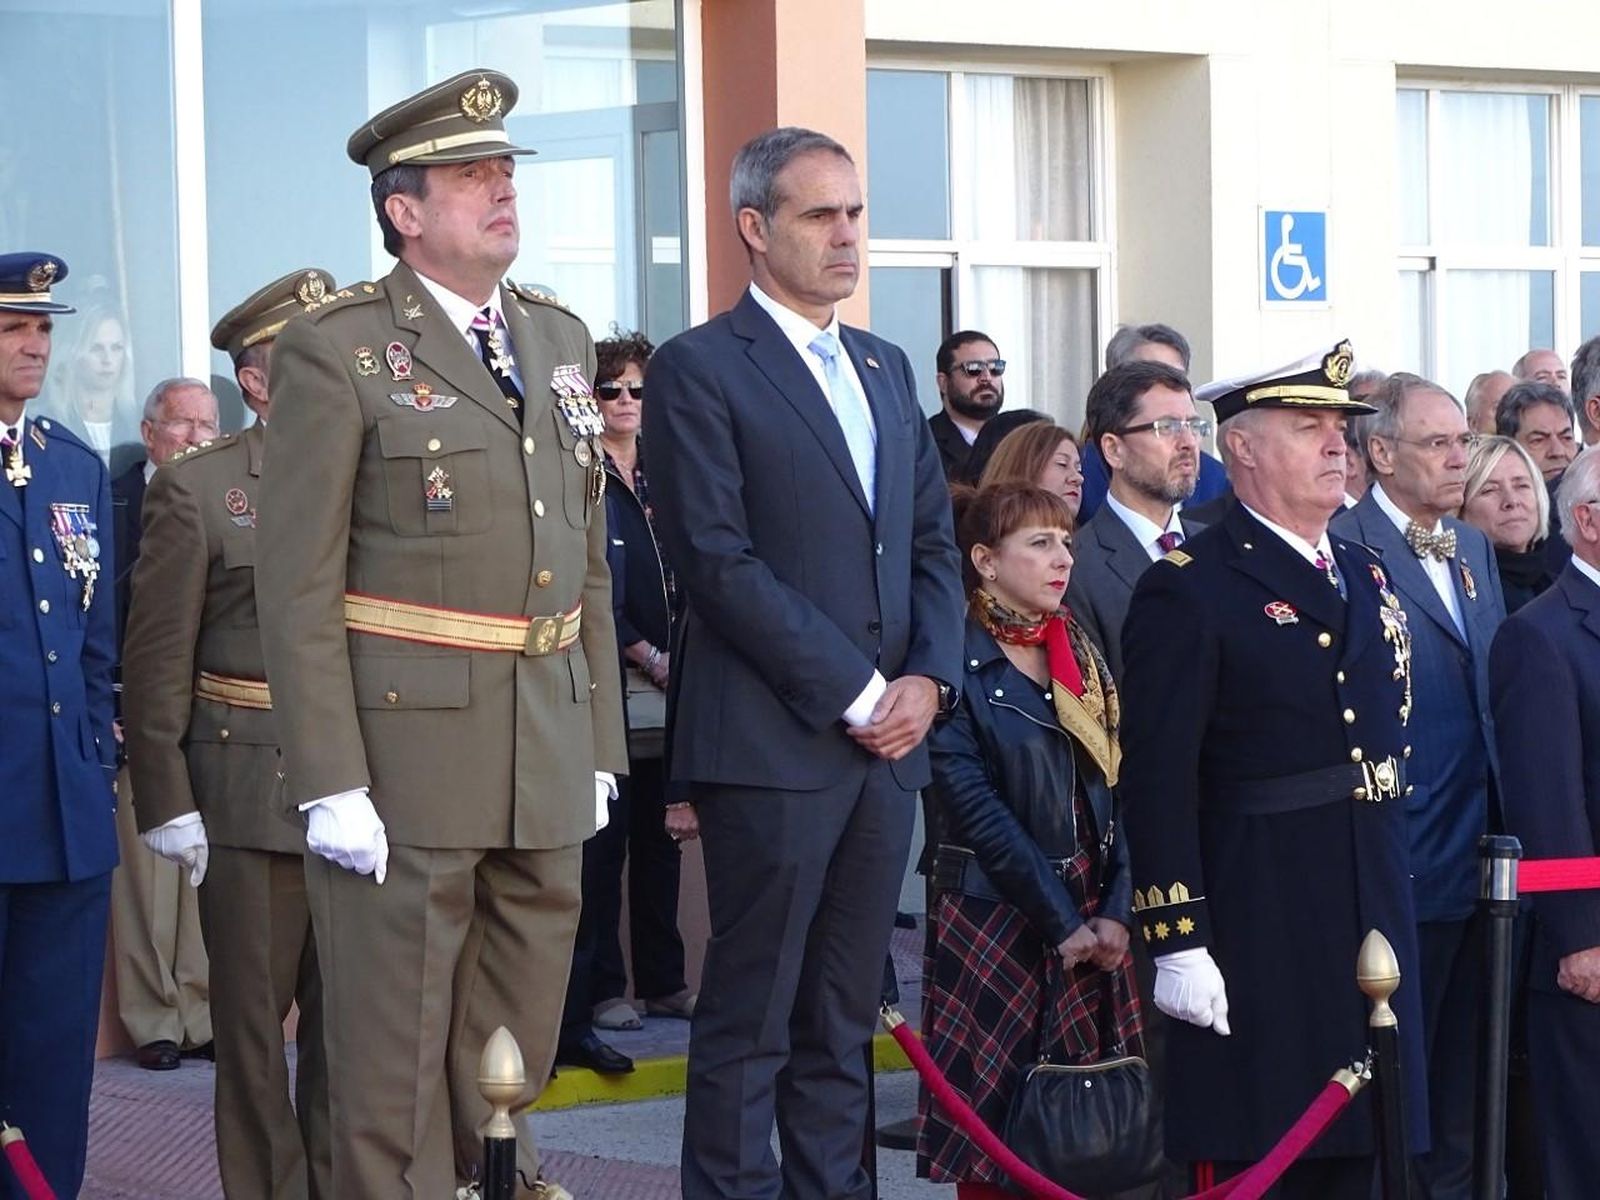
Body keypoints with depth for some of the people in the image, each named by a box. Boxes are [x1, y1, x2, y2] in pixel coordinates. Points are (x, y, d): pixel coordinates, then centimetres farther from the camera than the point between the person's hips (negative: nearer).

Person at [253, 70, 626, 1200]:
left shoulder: (560, 337, 13)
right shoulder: (335, 351, -7)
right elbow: (297, 585, -10)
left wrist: (600, 747, 13)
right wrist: (329, 785, -15)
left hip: (549, 760, 6)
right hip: (405, 752, -6)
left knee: (517, 1044, 14)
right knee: (397, 1058, 1)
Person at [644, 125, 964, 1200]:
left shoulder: (888, 368, 17)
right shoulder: (700, 370, -5)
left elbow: (934, 541, 17)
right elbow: (719, 560, -13)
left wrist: (929, 678, 0)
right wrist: (856, 693, -13)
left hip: (886, 742, 6)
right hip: (772, 743, -6)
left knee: (845, 1019, 9)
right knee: (750, 1021, -2)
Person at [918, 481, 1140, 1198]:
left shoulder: (1081, 654, 11)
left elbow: (1120, 784, 5)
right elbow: (975, 808, -14)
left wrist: (1116, 911, -7)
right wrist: (1060, 922, -15)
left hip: (1093, 917, 6)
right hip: (995, 917, -6)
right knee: (992, 1108, -2)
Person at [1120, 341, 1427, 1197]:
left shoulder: (1366, 576, 15)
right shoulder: (1188, 589, -9)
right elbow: (1158, 780, -13)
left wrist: (1394, 893, 15)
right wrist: (1177, 941, -18)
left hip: (1374, 924, 7)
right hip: (1254, 936, -7)